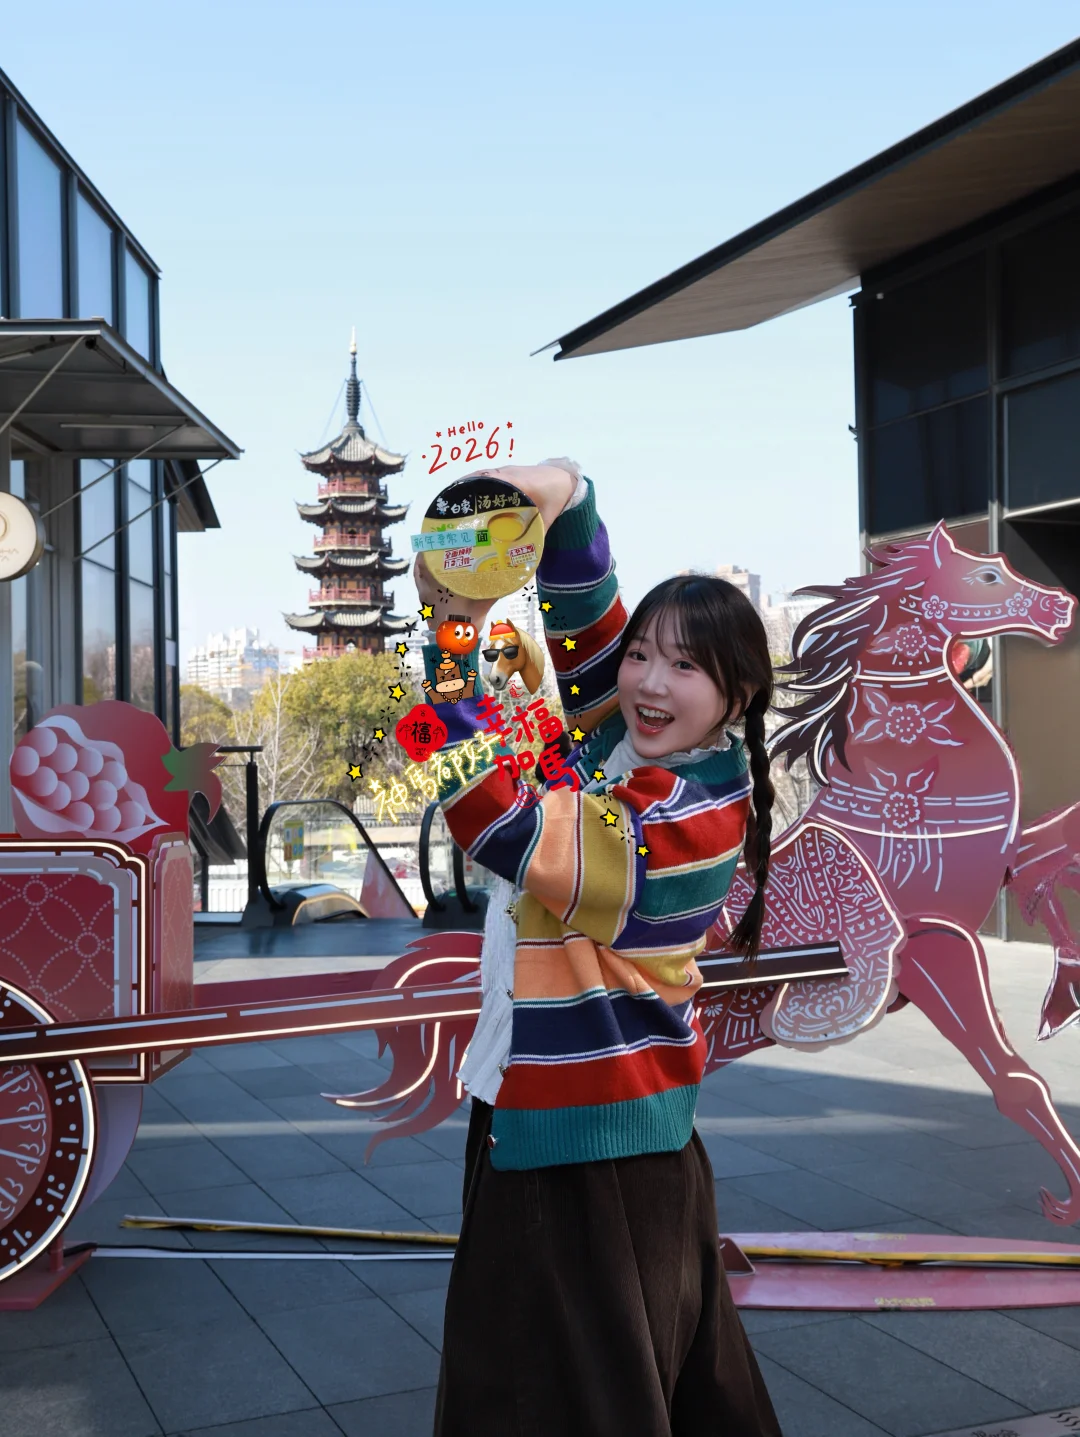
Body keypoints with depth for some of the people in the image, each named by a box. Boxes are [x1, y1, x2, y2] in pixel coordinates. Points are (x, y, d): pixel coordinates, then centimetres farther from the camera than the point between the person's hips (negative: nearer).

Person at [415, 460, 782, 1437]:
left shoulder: (696, 821, -24)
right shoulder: (618, 729, -2)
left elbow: (508, 832, -33)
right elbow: (585, 610, -1)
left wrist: (454, 643, -35)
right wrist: (558, 496, -22)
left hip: (594, 1135, -9)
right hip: (531, 1095, 9)